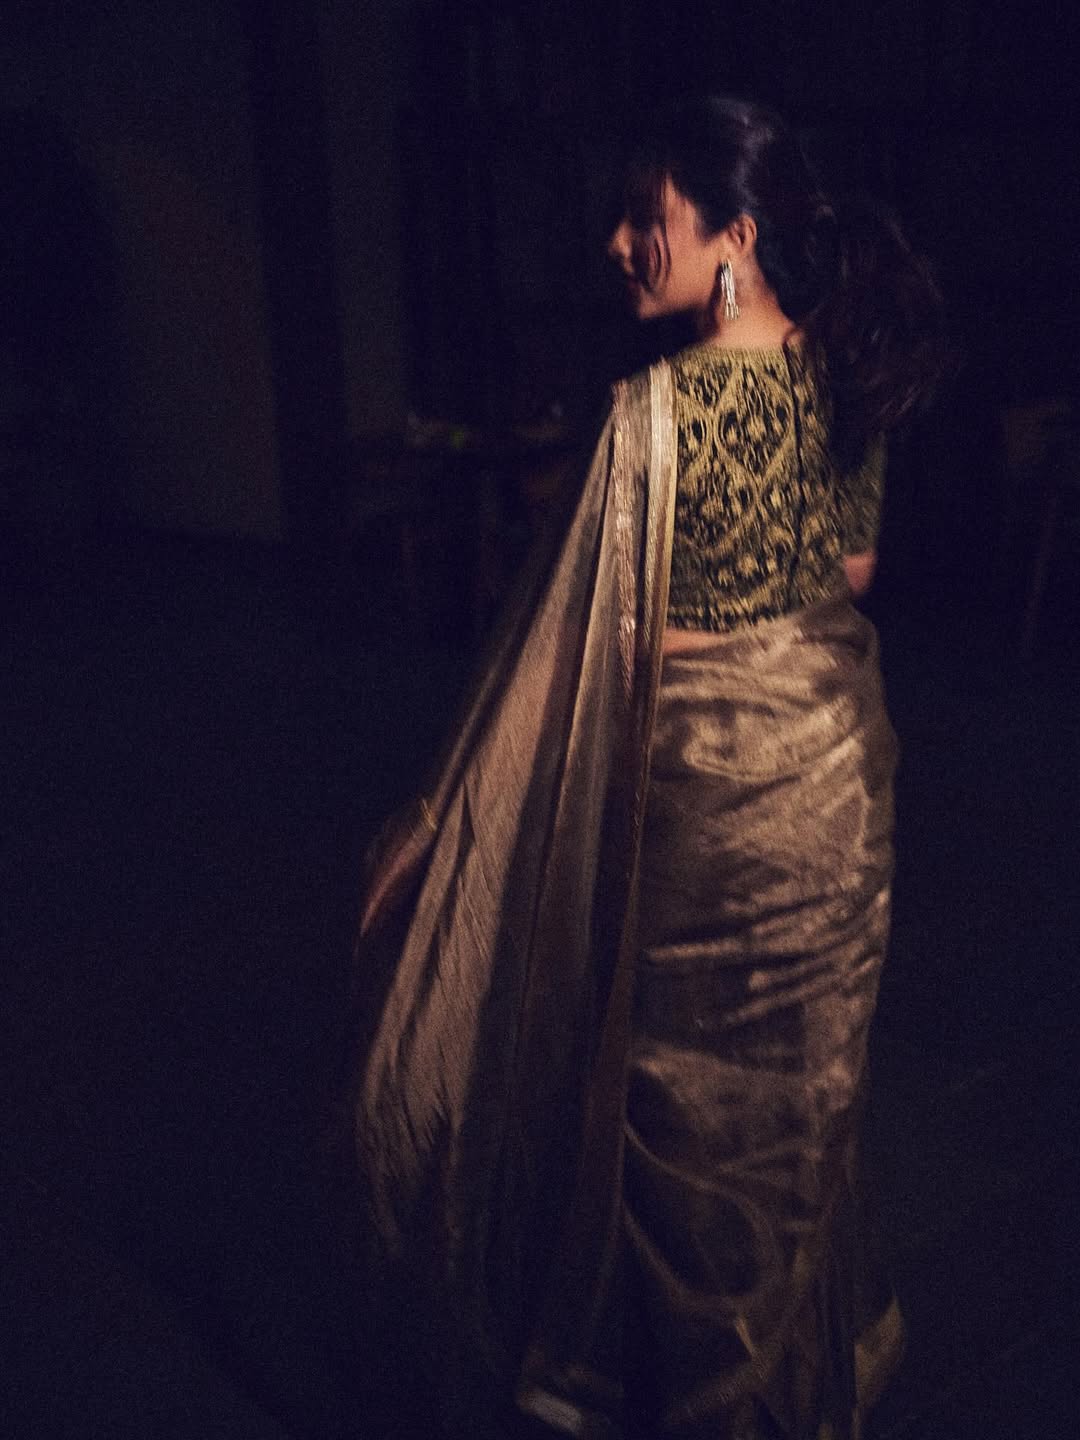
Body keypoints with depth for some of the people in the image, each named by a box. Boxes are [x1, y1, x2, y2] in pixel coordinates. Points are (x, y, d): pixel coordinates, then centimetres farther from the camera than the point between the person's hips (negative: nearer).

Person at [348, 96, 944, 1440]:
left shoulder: (661, 409, -25)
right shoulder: (840, 375, -2)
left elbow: (587, 645, -23)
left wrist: (445, 817, -15)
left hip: (708, 783, -7)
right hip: (842, 756, 7)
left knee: (691, 1090, 13)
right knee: (808, 1073, 23)